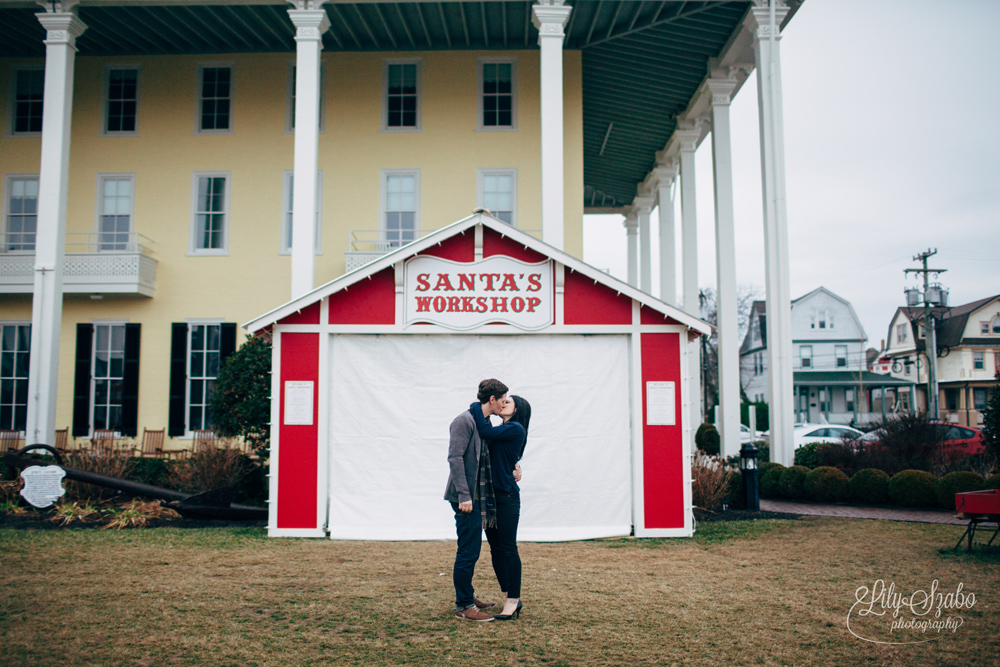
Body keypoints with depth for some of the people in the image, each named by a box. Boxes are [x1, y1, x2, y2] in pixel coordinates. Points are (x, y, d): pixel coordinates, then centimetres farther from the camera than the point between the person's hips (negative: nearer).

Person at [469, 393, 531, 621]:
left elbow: (485, 432, -17)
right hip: (490, 494, 8)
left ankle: (513, 600, -1)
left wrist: (475, 407, -6)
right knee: (495, 547, 9)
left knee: (508, 547, -6)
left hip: (507, 496, -8)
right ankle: (509, 596, 16)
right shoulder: (501, 431, 17)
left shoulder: (516, 429, -8)